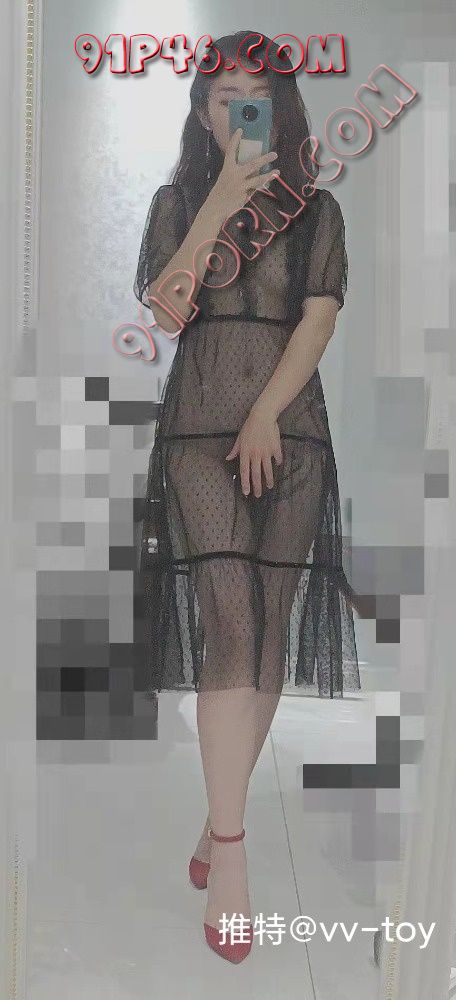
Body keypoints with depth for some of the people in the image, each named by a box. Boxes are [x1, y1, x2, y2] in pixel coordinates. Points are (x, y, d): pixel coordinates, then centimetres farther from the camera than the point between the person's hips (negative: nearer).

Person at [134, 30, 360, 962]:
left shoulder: (317, 210, 14)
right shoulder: (176, 203, 13)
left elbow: (320, 319, 0)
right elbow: (163, 311, -3)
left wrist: (265, 414, -12)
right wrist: (217, 208, -9)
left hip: (287, 434, 2)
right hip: (198, 431, -1)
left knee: (271, 631, 0)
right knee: (229, 624, -14)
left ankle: (219, 822, 16)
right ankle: (230, 853, -10)